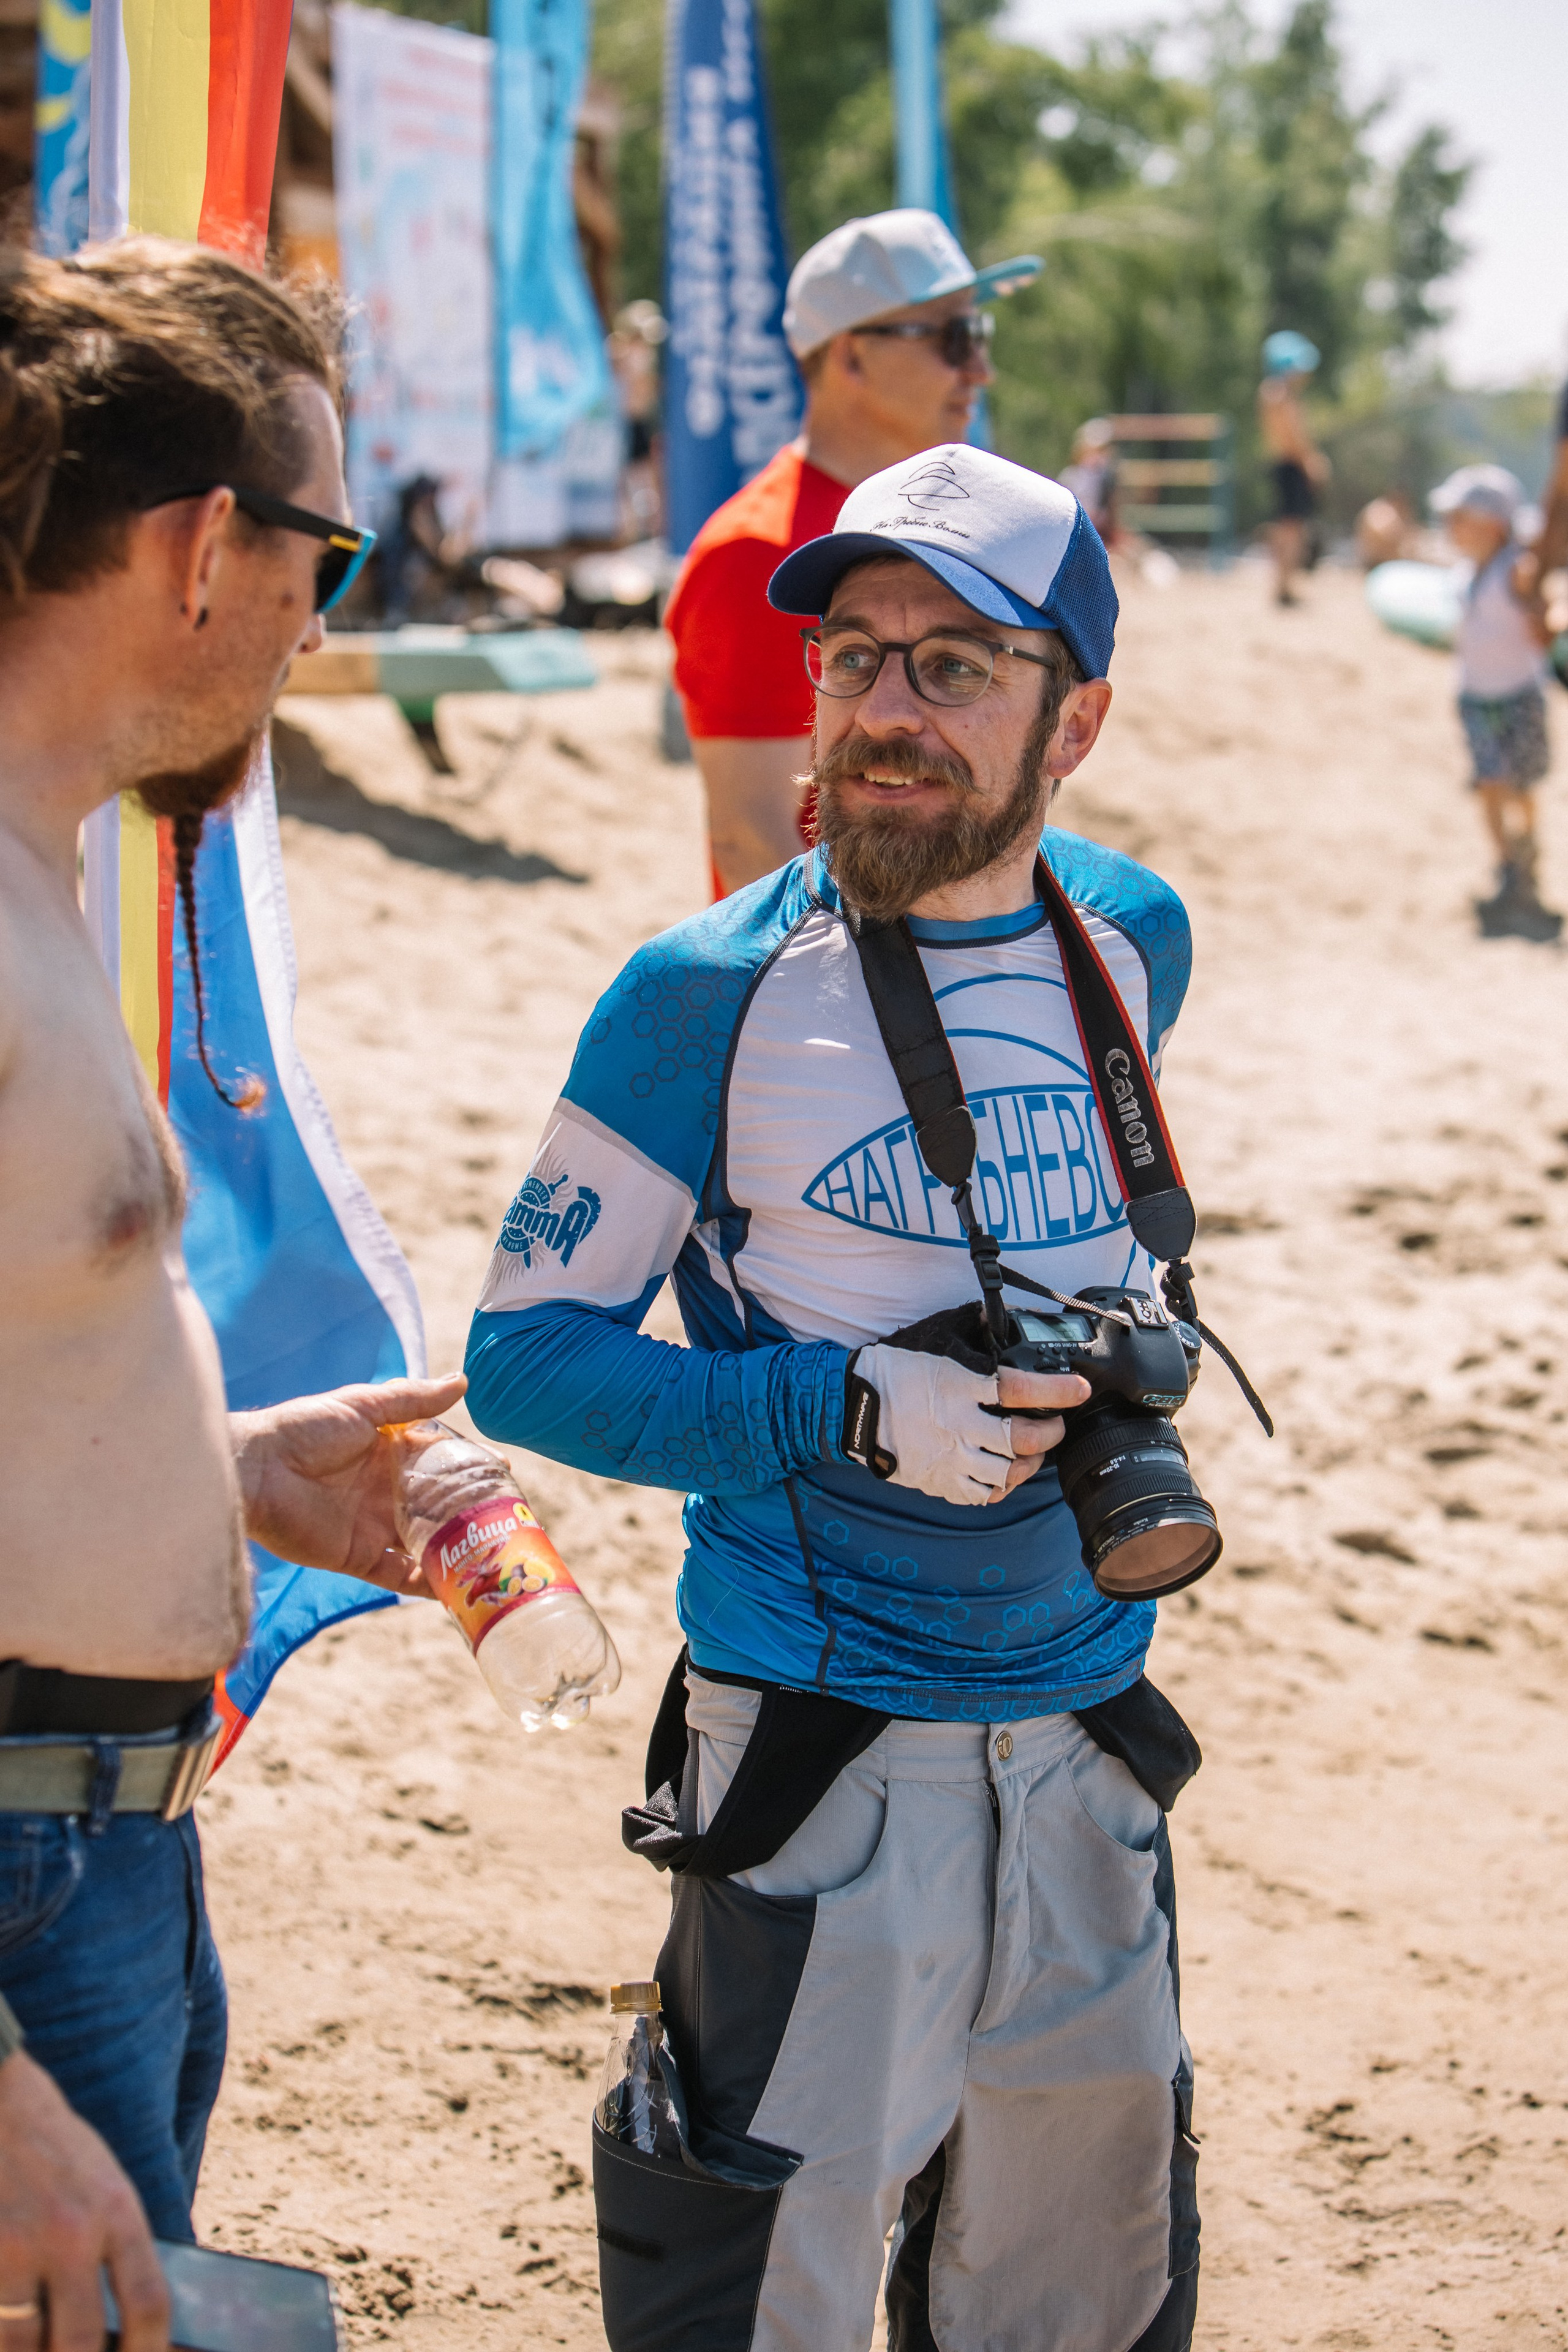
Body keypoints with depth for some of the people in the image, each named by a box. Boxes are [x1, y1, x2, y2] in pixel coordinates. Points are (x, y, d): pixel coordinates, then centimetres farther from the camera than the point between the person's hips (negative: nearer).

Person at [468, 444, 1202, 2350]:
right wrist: (850, 1413, -20)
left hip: (1089, 1721, 5)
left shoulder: (1131, 942, 3)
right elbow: (523, 1349, -10)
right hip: (827, 1741, -5)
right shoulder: (714, 991, -12)